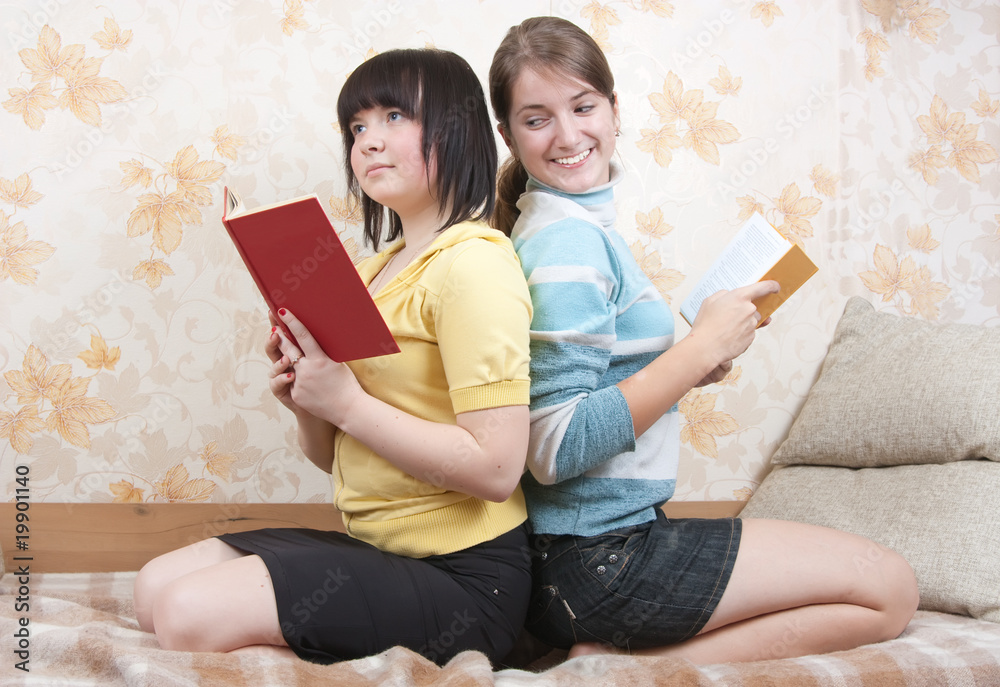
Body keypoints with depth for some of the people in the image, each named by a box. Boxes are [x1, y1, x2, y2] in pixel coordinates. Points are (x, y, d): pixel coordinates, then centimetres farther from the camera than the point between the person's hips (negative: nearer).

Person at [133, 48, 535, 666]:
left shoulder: (471, 263, -14)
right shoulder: (380, 269, 14)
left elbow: (496, 468, -23)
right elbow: (333, 457, 18)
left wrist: (346, 401, -18)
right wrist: (305, 399, -3)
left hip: (462, 575, -9)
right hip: (377, 545, 9)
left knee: (190, 614, -18)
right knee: (157, 587, 4)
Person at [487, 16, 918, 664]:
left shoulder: (582, 228, 12)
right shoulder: (567, 243, -18)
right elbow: (555, 450, -24)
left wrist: (688, 365, 2)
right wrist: (702, 348, -19)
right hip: (596, 558, -9)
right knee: (889, 588, -2)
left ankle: (608, 655, 4)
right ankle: (616, 666, -8)